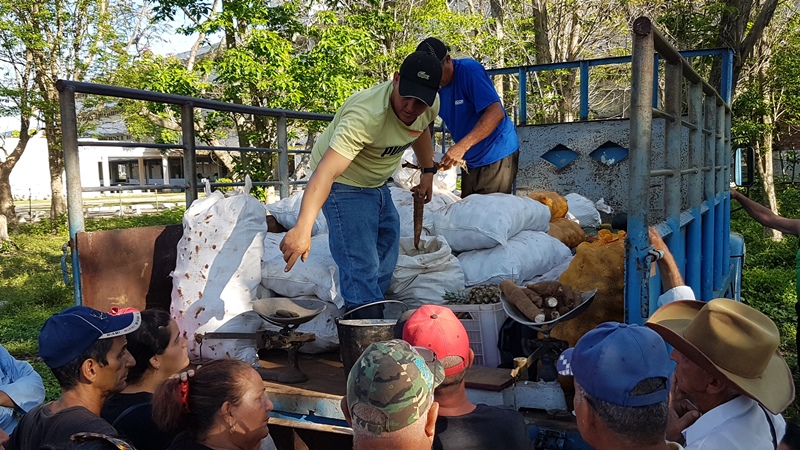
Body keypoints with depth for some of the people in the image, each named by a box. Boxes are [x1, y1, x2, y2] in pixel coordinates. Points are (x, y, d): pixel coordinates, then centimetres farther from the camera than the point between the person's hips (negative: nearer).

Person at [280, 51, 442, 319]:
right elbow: (326, 172, -49)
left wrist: (428, 172, 11)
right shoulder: (366, 116, -39)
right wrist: (302, 228, -59)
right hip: (344, 185, -8)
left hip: (377, 184, 8)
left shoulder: (430, 105, -14)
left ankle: (369, 316, 37)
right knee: (362, 268, -17)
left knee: (385, 263, 18)